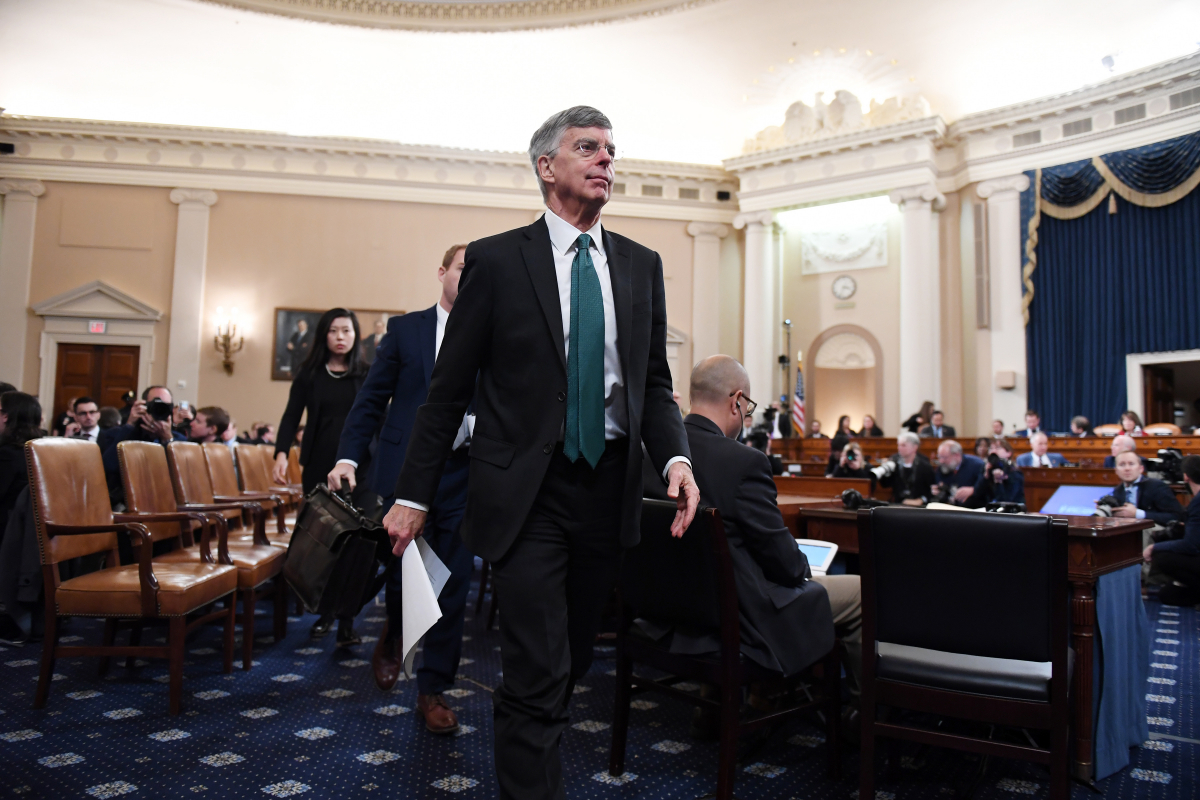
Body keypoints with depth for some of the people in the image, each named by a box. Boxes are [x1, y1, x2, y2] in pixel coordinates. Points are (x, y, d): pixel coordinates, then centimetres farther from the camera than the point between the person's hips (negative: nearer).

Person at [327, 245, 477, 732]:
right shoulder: (405, 329, 7)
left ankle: (434, 690, 20)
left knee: (453, 586, 4)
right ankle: (394, 635, 36)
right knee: (405, 572, 0)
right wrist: (349, 456, -6)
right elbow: (372, 399, 4)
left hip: (465, 473, 1)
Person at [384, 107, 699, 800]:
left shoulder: (642, 265, 9)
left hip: (610, 487, 4)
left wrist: (676, 459, -8)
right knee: (539, 669, -6)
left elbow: (654, 385, 10)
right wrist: (414, 495, -1)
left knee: (575, 659, 17)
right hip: (529, 491, -4)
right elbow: (449, 389, 0)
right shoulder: (496, 260, -2)